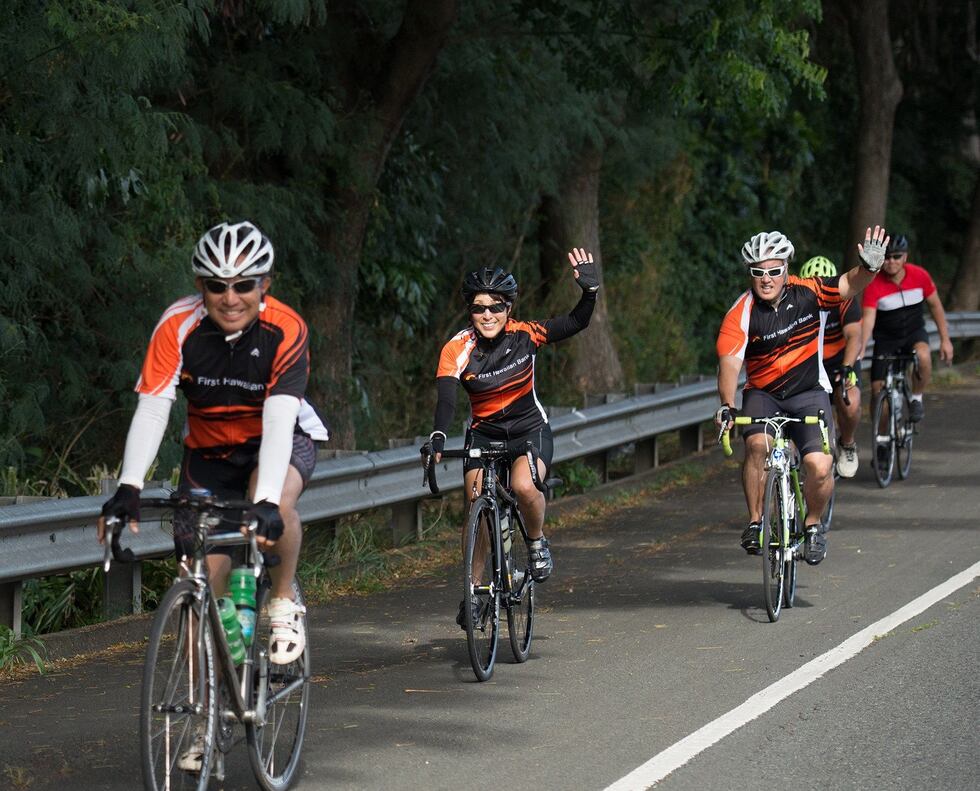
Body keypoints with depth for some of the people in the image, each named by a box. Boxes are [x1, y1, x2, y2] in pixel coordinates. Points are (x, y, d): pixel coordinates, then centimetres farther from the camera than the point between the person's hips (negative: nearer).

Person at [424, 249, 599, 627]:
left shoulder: (523, 335, -15)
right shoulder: (457, 350, -19)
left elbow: (577, 323, -15)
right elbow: (446, 398, -31)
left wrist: (590, 289, -33)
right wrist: (437, 438, -48)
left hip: (530, 429, -1)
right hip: (483, 434, 1)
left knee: (524, 486, -30)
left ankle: (537, 542, 2)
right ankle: (473, 591, 6)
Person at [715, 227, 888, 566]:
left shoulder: (806, 293, -8)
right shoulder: (741, 313, -14)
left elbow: (850, 285, -4)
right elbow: (730, 361, -23)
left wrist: (869, 266, -27)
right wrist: (726, 406, -36)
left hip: (809, 393, 1)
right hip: (762, 395, -1)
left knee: (819, 468, -18)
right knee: (758, 445, -31)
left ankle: (813, 524, 11)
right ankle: (755, 523, -13)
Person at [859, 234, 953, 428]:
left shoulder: (919, 276, -15)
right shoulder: (874, 284, -23)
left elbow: (935, 305, -1)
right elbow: (868, 319, -31)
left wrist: (945, 340, -1)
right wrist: (860, 350, -46)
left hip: (914, 332, 0)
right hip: (886, 338, 0)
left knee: (923, 356, -34)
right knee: (878, 389, -8)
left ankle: (916, 398, -8)